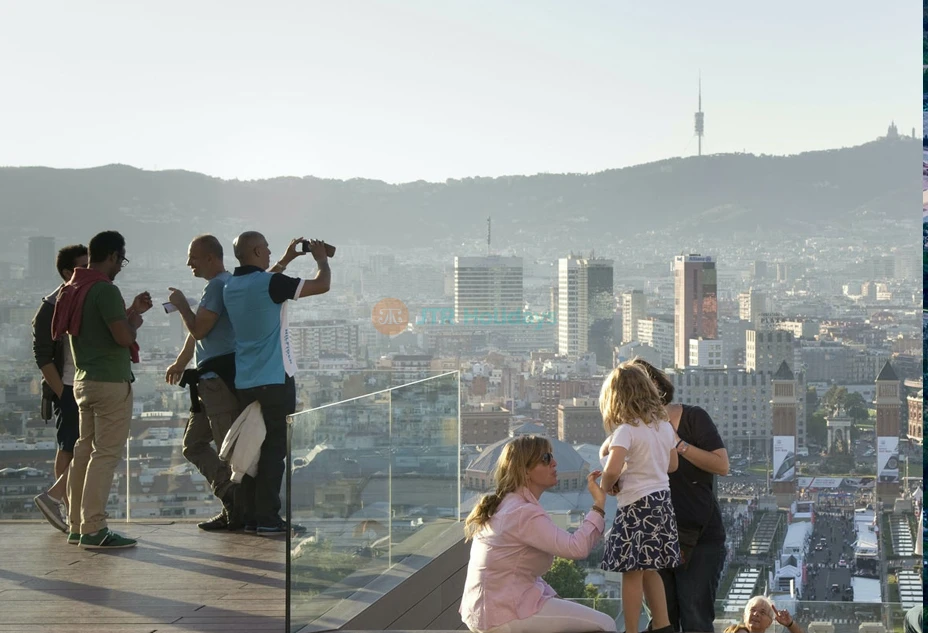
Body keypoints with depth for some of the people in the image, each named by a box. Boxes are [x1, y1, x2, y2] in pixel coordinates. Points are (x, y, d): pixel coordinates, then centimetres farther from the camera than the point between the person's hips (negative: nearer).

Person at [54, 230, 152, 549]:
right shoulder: (105, 290, -16)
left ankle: (77, 525, 17)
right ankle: (93, 529, -10)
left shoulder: (73, 289, 13)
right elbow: (123, 336, -21)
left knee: (84, 450, 13)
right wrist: (135, 320, -2)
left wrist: (132, 310, 20)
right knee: (106, 454, -8)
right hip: (110, 382, -10)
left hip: (84, 379, 10)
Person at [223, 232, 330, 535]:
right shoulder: (270, 283, -14)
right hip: (275, 381, -7)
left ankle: (250, 516, 12)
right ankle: (267, 518, -4)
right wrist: (321, 258, 9)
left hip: (245, 383, 7)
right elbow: (322, 285, -10)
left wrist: (286, 260, 34)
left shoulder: (232, 286, 9)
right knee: (274, 449, -3)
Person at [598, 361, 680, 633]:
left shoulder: (626, 430, -16)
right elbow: (672, 464, 19)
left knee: (632, 572, 0)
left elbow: (612, 469, -28)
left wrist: (604, 487, -9)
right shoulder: (663, 425, 7)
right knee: (650, 571, 18)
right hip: (662, 499, 8)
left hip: (637, 504, -8)